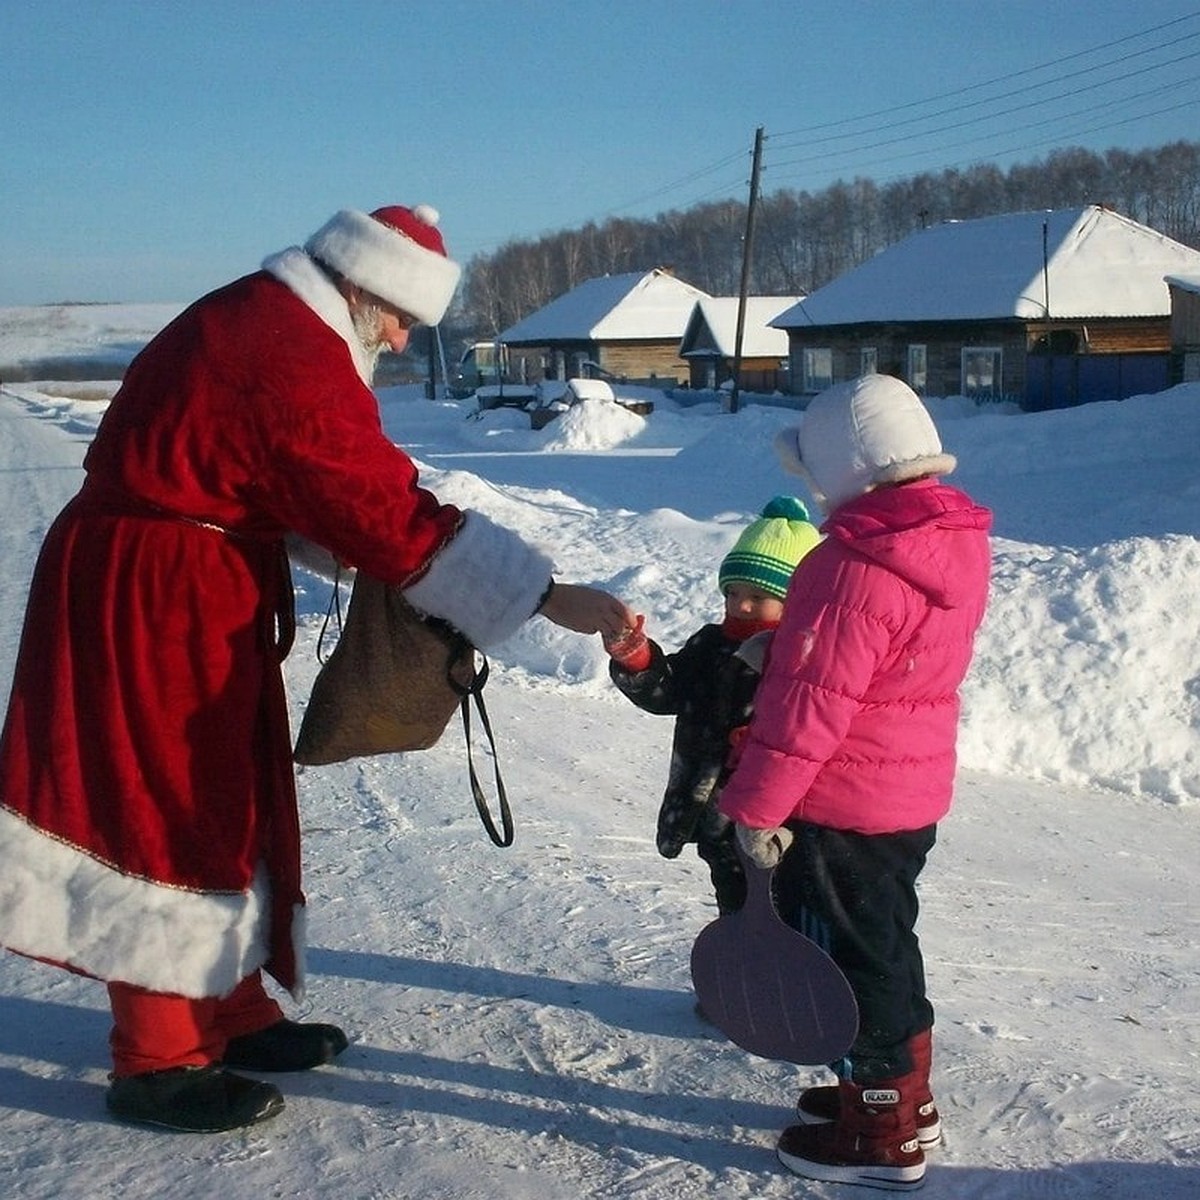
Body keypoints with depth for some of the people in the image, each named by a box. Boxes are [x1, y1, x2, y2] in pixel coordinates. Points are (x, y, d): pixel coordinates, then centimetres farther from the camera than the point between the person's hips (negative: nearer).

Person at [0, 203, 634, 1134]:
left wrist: (374, 552, 5)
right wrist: (550, 597, -24)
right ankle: (157, 1062, 12)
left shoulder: (250, 322, 12)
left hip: (185, 593, 10)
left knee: (225, 801, 16)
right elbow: (390, 513, -24)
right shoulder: (296, 357, -20)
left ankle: (232, 1012, 29)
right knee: (171, 808, -1)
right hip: (156, 603, -10)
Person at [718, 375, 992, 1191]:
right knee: (886, 945, 22)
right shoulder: (958, 541, 3)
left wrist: (758, 804, -16)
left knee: (846, 957, 6)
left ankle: (882, 1137, 19)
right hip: (913, 793, 9)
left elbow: (809, 700, -24)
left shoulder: (858, 565, -26)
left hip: (840, 806, -9)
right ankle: (905, 1100, 37)